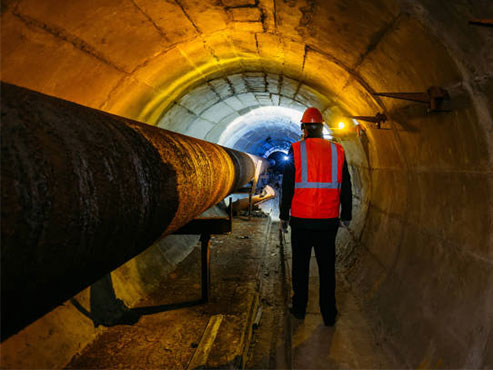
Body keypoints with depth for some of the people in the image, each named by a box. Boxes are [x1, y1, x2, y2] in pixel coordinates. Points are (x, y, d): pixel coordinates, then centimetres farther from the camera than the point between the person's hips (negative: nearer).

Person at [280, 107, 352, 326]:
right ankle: (329, 314, 18)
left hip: (301, 220, -1)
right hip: (328, 220, 2)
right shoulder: (337, 151, 2)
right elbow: (346, 187, 7)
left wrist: (284, 215, 5)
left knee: (300, 266, 13)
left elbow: (287, 186, -4)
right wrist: (346, 216, 17)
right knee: (327, 267, 11)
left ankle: (299, 309, 24)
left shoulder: (295, 150, -5)